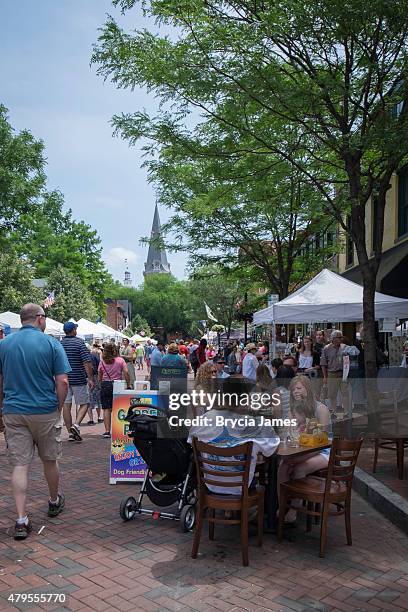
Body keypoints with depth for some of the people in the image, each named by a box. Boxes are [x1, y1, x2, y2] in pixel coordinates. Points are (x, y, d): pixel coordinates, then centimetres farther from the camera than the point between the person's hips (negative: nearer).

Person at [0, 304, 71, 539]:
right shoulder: (51, 344, -8)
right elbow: (62, 382, -12)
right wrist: (59, 409, 1)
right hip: (45, 411, -2)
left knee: (20, 464, 4)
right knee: (50, 460, 16)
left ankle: (22, 519, 1)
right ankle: (55, 502, 36)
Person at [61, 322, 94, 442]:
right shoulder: (79, 342, -9)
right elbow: (87, 362, -15)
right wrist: (90, 379, -10)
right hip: (78, 379, -4)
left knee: (66, 405, 7)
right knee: (84, 404, 6)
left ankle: (71, 432, 10)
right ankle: (76, 424, -14)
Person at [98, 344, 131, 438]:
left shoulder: (102, 361, 4)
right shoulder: (120, 360, 2)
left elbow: (99, 376, 7)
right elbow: (126, 373, -5)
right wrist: (128, 384, 2)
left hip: (105, 385, 0)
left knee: (106, 409, 1)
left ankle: (107, 431, -3)